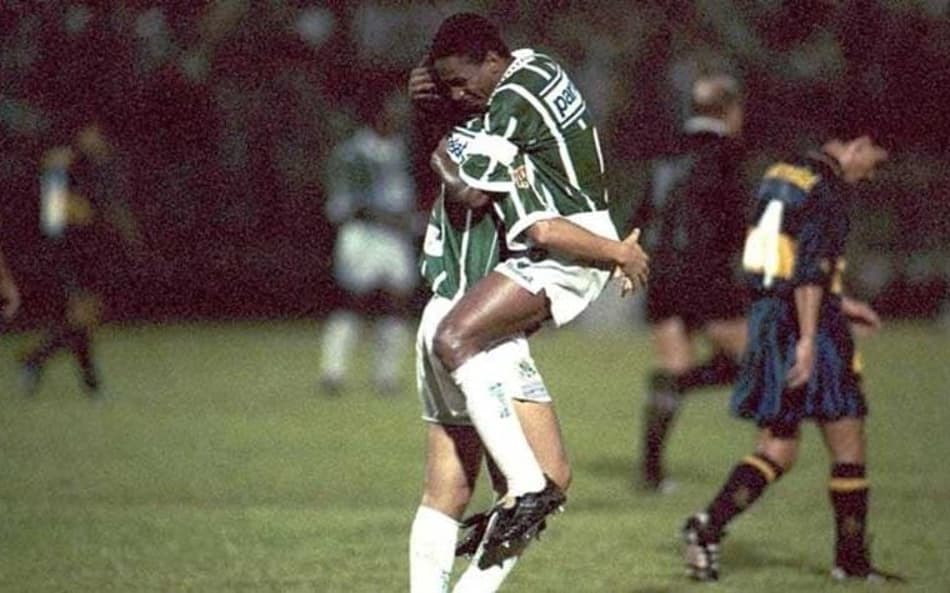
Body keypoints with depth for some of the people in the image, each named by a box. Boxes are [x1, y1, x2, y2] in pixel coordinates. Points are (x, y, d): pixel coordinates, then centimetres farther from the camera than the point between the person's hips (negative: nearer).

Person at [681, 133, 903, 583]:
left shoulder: (781, 176, 14)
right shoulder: (826, 193, -14)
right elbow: (810, 271, -23)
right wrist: (808, 340, -26)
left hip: (768, 322, 9)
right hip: (806, 327, -8)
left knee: (777, 450, 10)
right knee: (848, 448, 4)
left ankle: (708, 526, -7)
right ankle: (852, 560, 10)